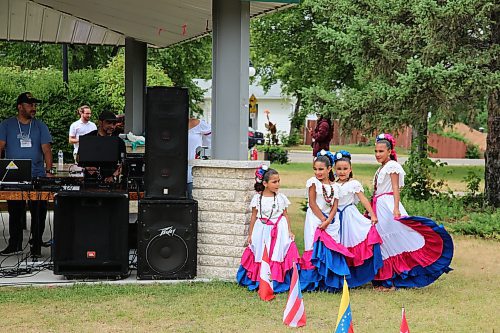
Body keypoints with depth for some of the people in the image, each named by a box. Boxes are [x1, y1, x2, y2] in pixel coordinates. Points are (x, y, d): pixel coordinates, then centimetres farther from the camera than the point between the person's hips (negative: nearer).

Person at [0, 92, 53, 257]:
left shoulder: (40, 126, 6)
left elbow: (46, 149, 0)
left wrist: (48, 172, -11)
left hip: (37, 177, 0)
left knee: (38, 214, -1)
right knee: (14, 213, 10)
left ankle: (36, 247, 8)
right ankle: (14, 245, 21)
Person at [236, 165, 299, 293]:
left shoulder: (281, 198, 3)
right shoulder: (258, 198, -1)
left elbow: (286, 215, 9)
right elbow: (254, 217, 5)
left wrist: (289, 231, 4)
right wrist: (250, 235, 6)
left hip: (279, 231, 1)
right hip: (262, 231, -1)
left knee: (278, 257, -1)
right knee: (261, 257, 1)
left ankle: (277, 283, 7)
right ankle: (259, 283, 12)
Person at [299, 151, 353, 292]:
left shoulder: (334, 186, 9)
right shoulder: (313, 182, -3)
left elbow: (335, 206, 3)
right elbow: (312, 203, -7)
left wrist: (328, 221, -13)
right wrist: (323, 219, -11)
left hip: (330, 221, 4)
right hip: (315, 220, -4)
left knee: (331, 251, 0)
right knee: (316, 251, -7)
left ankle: (329, 283, 7)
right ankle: (312, 283, -2)